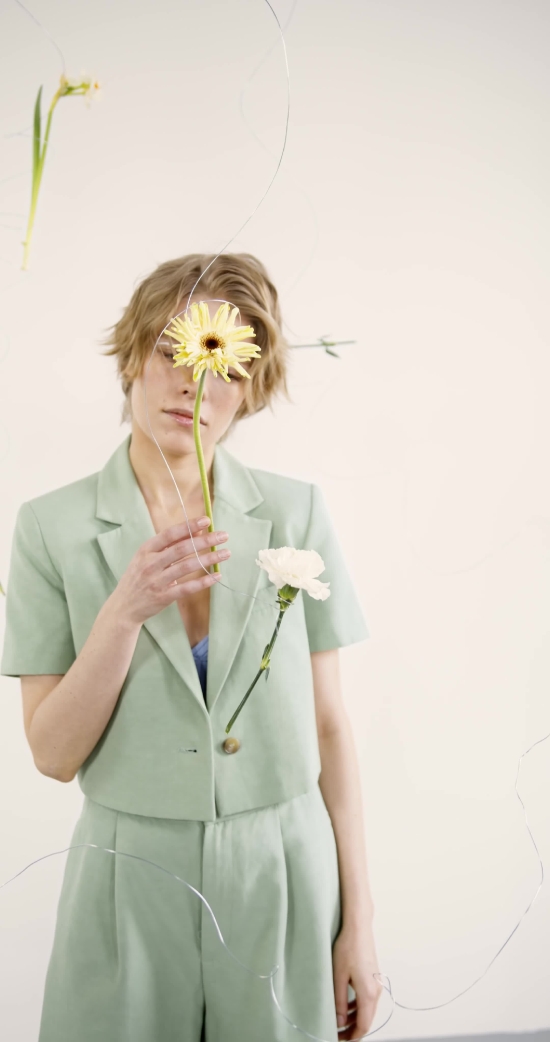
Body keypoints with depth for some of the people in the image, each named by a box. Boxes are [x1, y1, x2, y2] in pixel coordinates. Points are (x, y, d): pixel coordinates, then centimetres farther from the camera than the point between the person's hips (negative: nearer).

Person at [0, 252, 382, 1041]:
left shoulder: (297, 512, -4)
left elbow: (328, 724, -1)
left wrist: (358, 919, 0)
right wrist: (125, 610, -21)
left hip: (284, 879, 1)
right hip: (131, 883, 0)